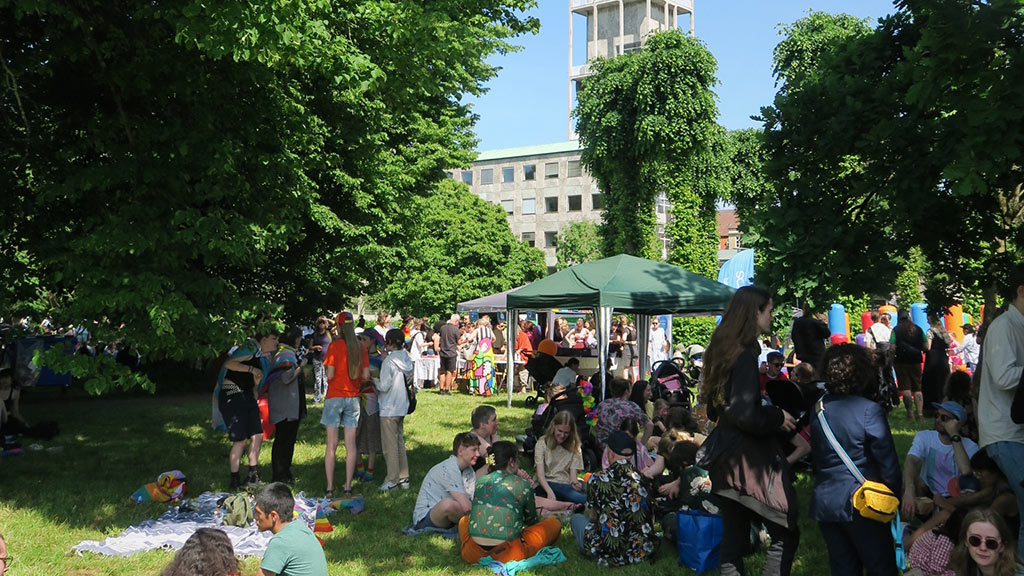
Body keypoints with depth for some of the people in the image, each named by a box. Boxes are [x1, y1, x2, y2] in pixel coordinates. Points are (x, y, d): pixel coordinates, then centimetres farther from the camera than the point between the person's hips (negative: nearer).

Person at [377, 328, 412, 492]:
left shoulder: (389, 361, -17)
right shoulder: (406, 359, 5)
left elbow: (384, 386, -21)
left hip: (389, 408, -8)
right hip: (402, 406, 8)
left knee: (390, 445, 0)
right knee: (400, 442, 15)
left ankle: (392, 479, 5)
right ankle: (403, 478, 18)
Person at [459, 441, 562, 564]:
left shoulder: (479, 482, 11)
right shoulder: (522, 485, 2)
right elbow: (532, 521, 17)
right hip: (506, 556, -2)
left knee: (464, 520, 37)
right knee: (554, 523, 13)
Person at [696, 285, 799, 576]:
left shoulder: (722, 350, 9)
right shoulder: (746, 355, -17)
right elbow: (744, 414, -25)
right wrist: (777, 417, -9)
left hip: (725, 458, 9)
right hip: (749, 459, -9)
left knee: (734, 535, 13)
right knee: (785, 534, 0)